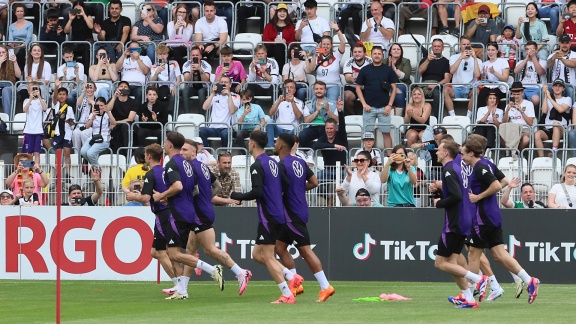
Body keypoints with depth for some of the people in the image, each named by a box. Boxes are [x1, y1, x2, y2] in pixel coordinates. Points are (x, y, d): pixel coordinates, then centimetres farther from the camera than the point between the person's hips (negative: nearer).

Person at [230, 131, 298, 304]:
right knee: (257, 254, 15)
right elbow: (287, 185, 14)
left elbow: (257, 192, -23)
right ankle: (293, 278, 9)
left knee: (267, 257, -4)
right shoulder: (273, 162, 12)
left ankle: (287, 295, -6)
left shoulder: (257, 166, -15)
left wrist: (236, 196, -9)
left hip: (268, 217, -9)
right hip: (279, 214, 9)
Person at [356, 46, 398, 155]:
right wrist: (364, 104, -3)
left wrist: (389, 105, -4)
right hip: (369, 107, 1)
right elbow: (358, 88, 7)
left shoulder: (388, 70, 4)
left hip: (384, 108, -1)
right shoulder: (365, 70, 5)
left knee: (386, 133, -1)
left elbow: (394, 88, 5)